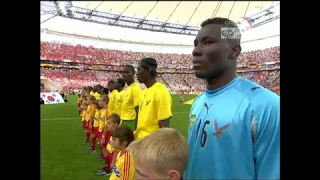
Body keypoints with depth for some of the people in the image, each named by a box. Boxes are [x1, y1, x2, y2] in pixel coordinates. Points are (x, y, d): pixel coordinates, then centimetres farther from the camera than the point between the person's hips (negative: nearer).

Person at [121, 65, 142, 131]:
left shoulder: (136, 88, -17)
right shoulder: (127, 89, 12)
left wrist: (136, 128, -21)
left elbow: (138, 110, -19)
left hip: (131, 122, -9)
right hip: (125, 121, 9)